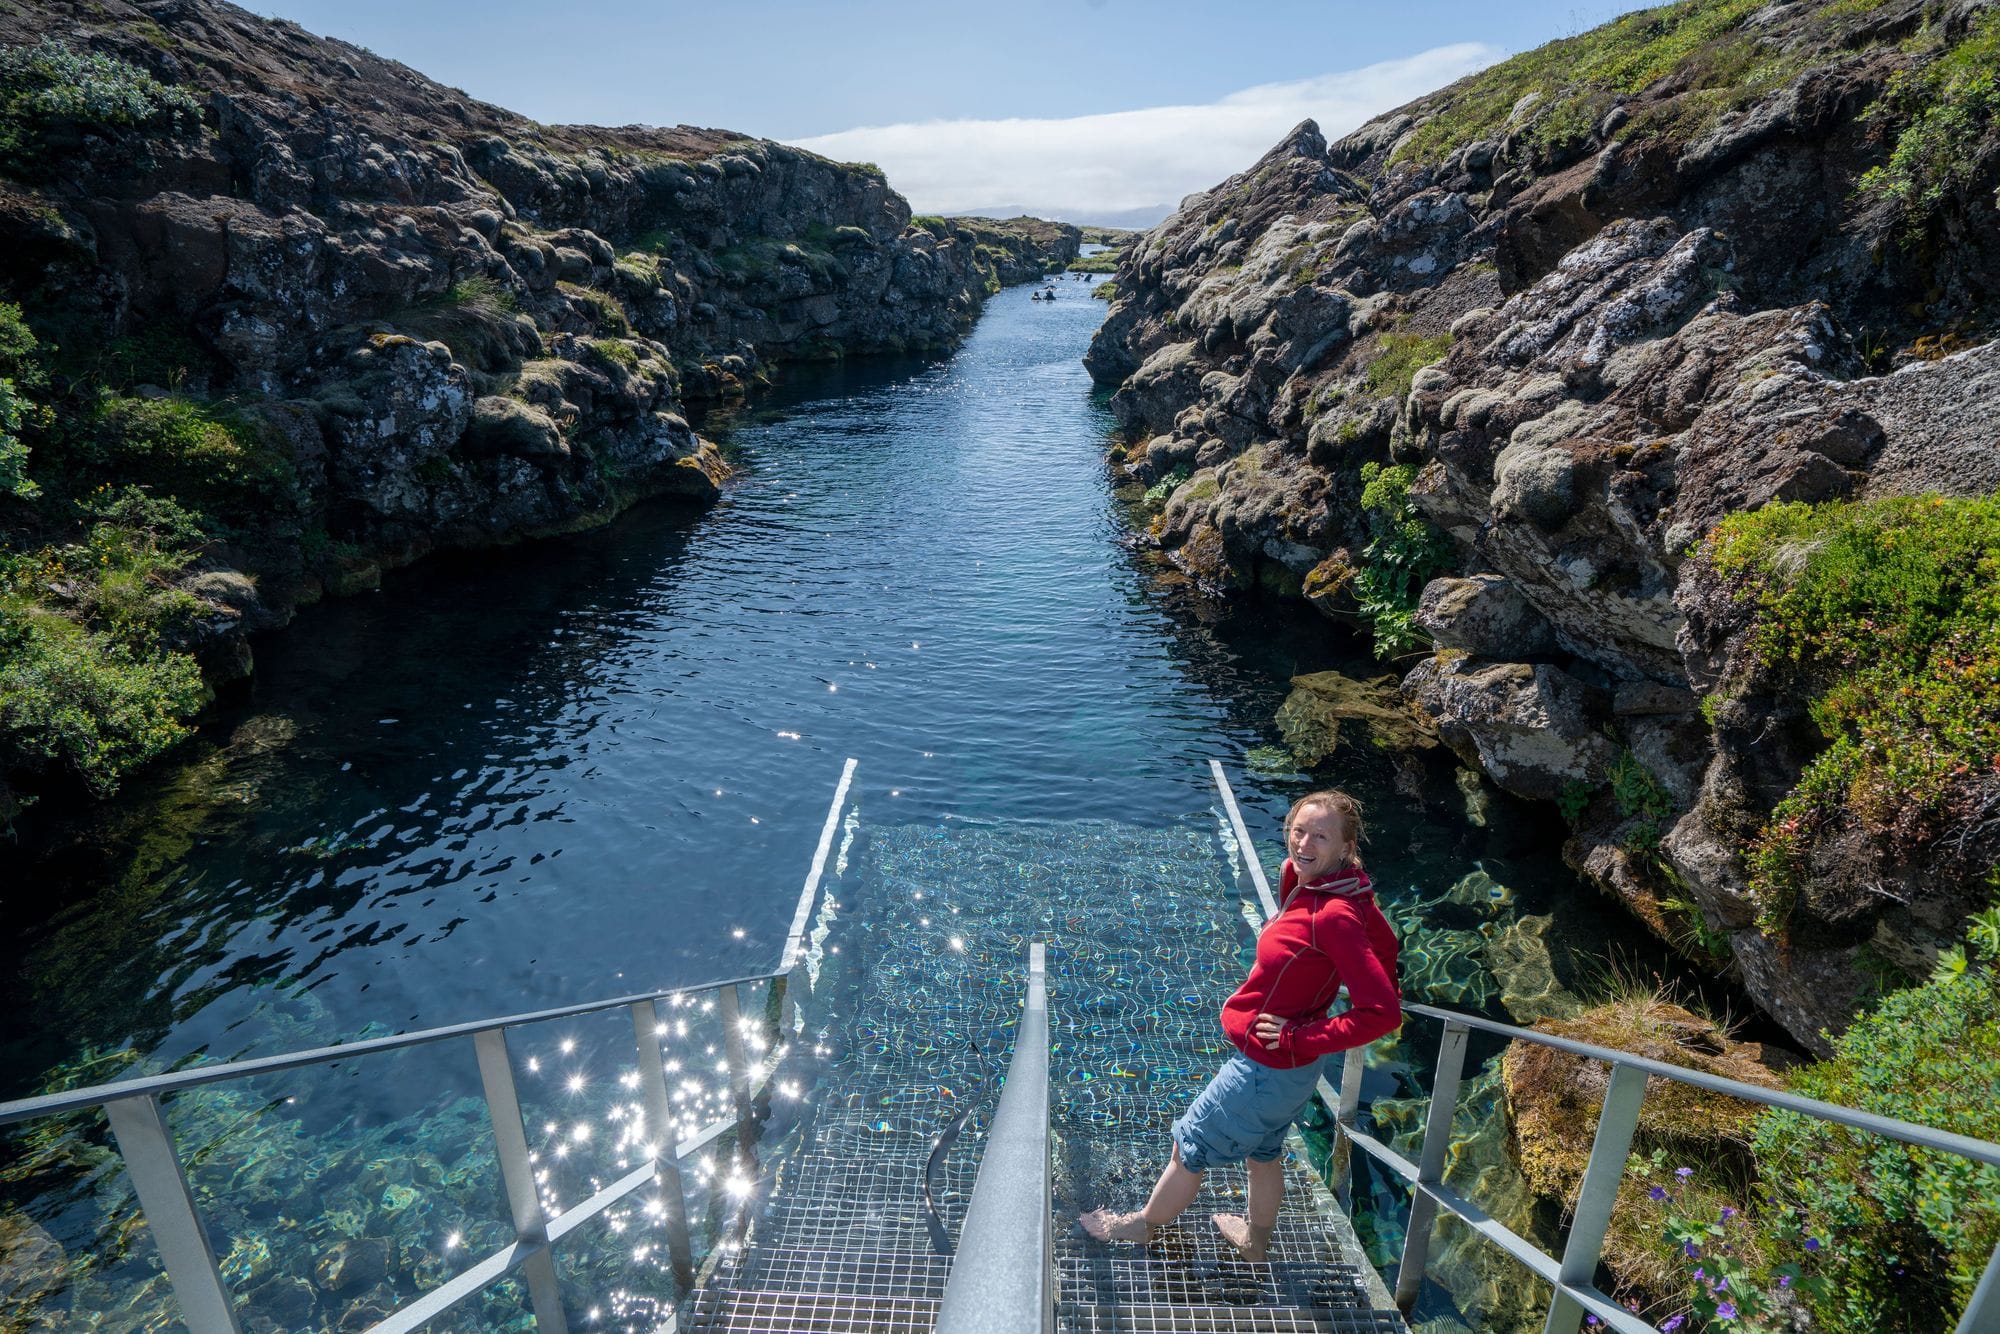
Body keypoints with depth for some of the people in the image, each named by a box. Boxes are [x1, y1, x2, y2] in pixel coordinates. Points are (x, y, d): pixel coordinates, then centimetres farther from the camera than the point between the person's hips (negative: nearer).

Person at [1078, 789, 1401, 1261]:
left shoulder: (1335, 917, -33)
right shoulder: (1306, 885, -9)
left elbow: (1384, 1013, -33)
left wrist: (1299, 1038, -24)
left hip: (1264, 1070, -8)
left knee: (1189, 1148, 16)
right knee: (1264, 1151, 32)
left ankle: (1145, 1224, 43)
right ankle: (1255, 1239, 57)